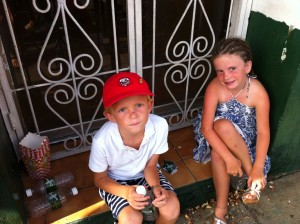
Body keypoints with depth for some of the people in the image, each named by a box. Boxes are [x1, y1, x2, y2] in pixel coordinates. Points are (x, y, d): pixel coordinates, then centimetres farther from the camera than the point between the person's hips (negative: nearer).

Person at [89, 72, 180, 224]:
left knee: (172, 208, -17)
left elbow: (150, 165, -11)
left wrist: (156, 187, -30)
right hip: (114, 181, -2)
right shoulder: (102, 140, -35)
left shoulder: (160, 125, -30)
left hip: (144, 173, 3)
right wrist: (126, 192, -31)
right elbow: (100, 178, -14)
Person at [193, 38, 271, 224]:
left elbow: (263, 132, -21)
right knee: (223, 125, -35)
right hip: (217, 135, 1)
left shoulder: (258, 92, -24)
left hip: (244, 138, -1)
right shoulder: (215, 88, -26)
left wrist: (258, 168, -29)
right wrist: (229, 158, -34)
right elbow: (206, 128, -28)